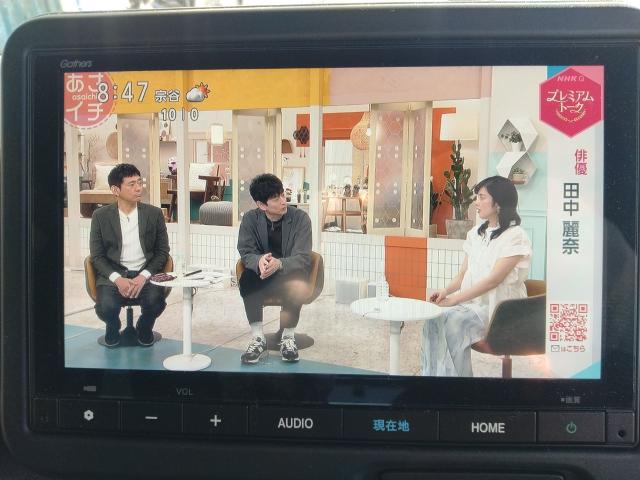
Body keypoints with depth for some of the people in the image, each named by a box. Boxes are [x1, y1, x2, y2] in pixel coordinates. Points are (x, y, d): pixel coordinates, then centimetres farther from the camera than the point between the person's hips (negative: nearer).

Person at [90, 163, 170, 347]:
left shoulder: (154, 213, 3)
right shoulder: (101, 216, 2)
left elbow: (162, 252, 4)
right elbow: (97, 256, 2)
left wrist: (143, 276, -13)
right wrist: (117, 279, -16)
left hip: (145, 273, 0)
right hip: (112, 274, 0)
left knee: (155, 301, -30)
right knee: (106, 306, -29)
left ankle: (144, 327, 8)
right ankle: (113, 328, 11)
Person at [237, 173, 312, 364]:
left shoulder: (300, 218, -12)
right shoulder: (250, 219, -5)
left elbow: (303, 258, -18)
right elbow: (246, 252, -10)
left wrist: (279, 264, -40)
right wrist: (259, 261, -36)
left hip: (290, 274, -2)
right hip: (262, 276, 2)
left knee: (297, 287, -36)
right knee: (246, 279, -31)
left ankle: (288, 338, -12)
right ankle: (258, 340, -22)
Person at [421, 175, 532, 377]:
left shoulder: (515, 236, -8)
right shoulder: (476, 234, 14)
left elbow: (494, 279, -17)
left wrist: (454, 299, -21)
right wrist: (446, 291, -7)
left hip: (499, 307, -6)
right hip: (472, 302, 6)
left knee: (451, 320, -29)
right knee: (434, 319, -23)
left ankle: (454, 375, -15)